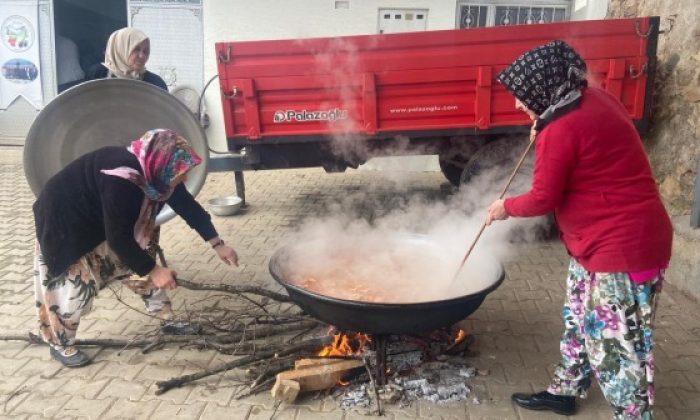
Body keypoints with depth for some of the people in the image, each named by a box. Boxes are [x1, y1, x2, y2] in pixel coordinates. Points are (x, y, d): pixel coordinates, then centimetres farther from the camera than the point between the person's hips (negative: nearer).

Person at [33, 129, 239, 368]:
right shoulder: (120, 180, -39)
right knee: (74, 285, -4)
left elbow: (188, 205, -4)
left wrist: (217, 244, -4)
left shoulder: (151, 171, -14)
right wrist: (153, 270, -27)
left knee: (136, 263, 7)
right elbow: (118, 238, -34)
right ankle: (61, 344, 20)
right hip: (63, 222, -8)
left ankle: (168, 320, 18)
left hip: (99, 219, 8)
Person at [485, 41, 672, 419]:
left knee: (616, 344, 1)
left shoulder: (560, 130, -23)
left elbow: (542, 199, -15)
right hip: (602, 241, 11)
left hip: (623, 246, -11)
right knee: (580, 321, 21)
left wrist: (505, 208, 4)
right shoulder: (593, 99, 5)